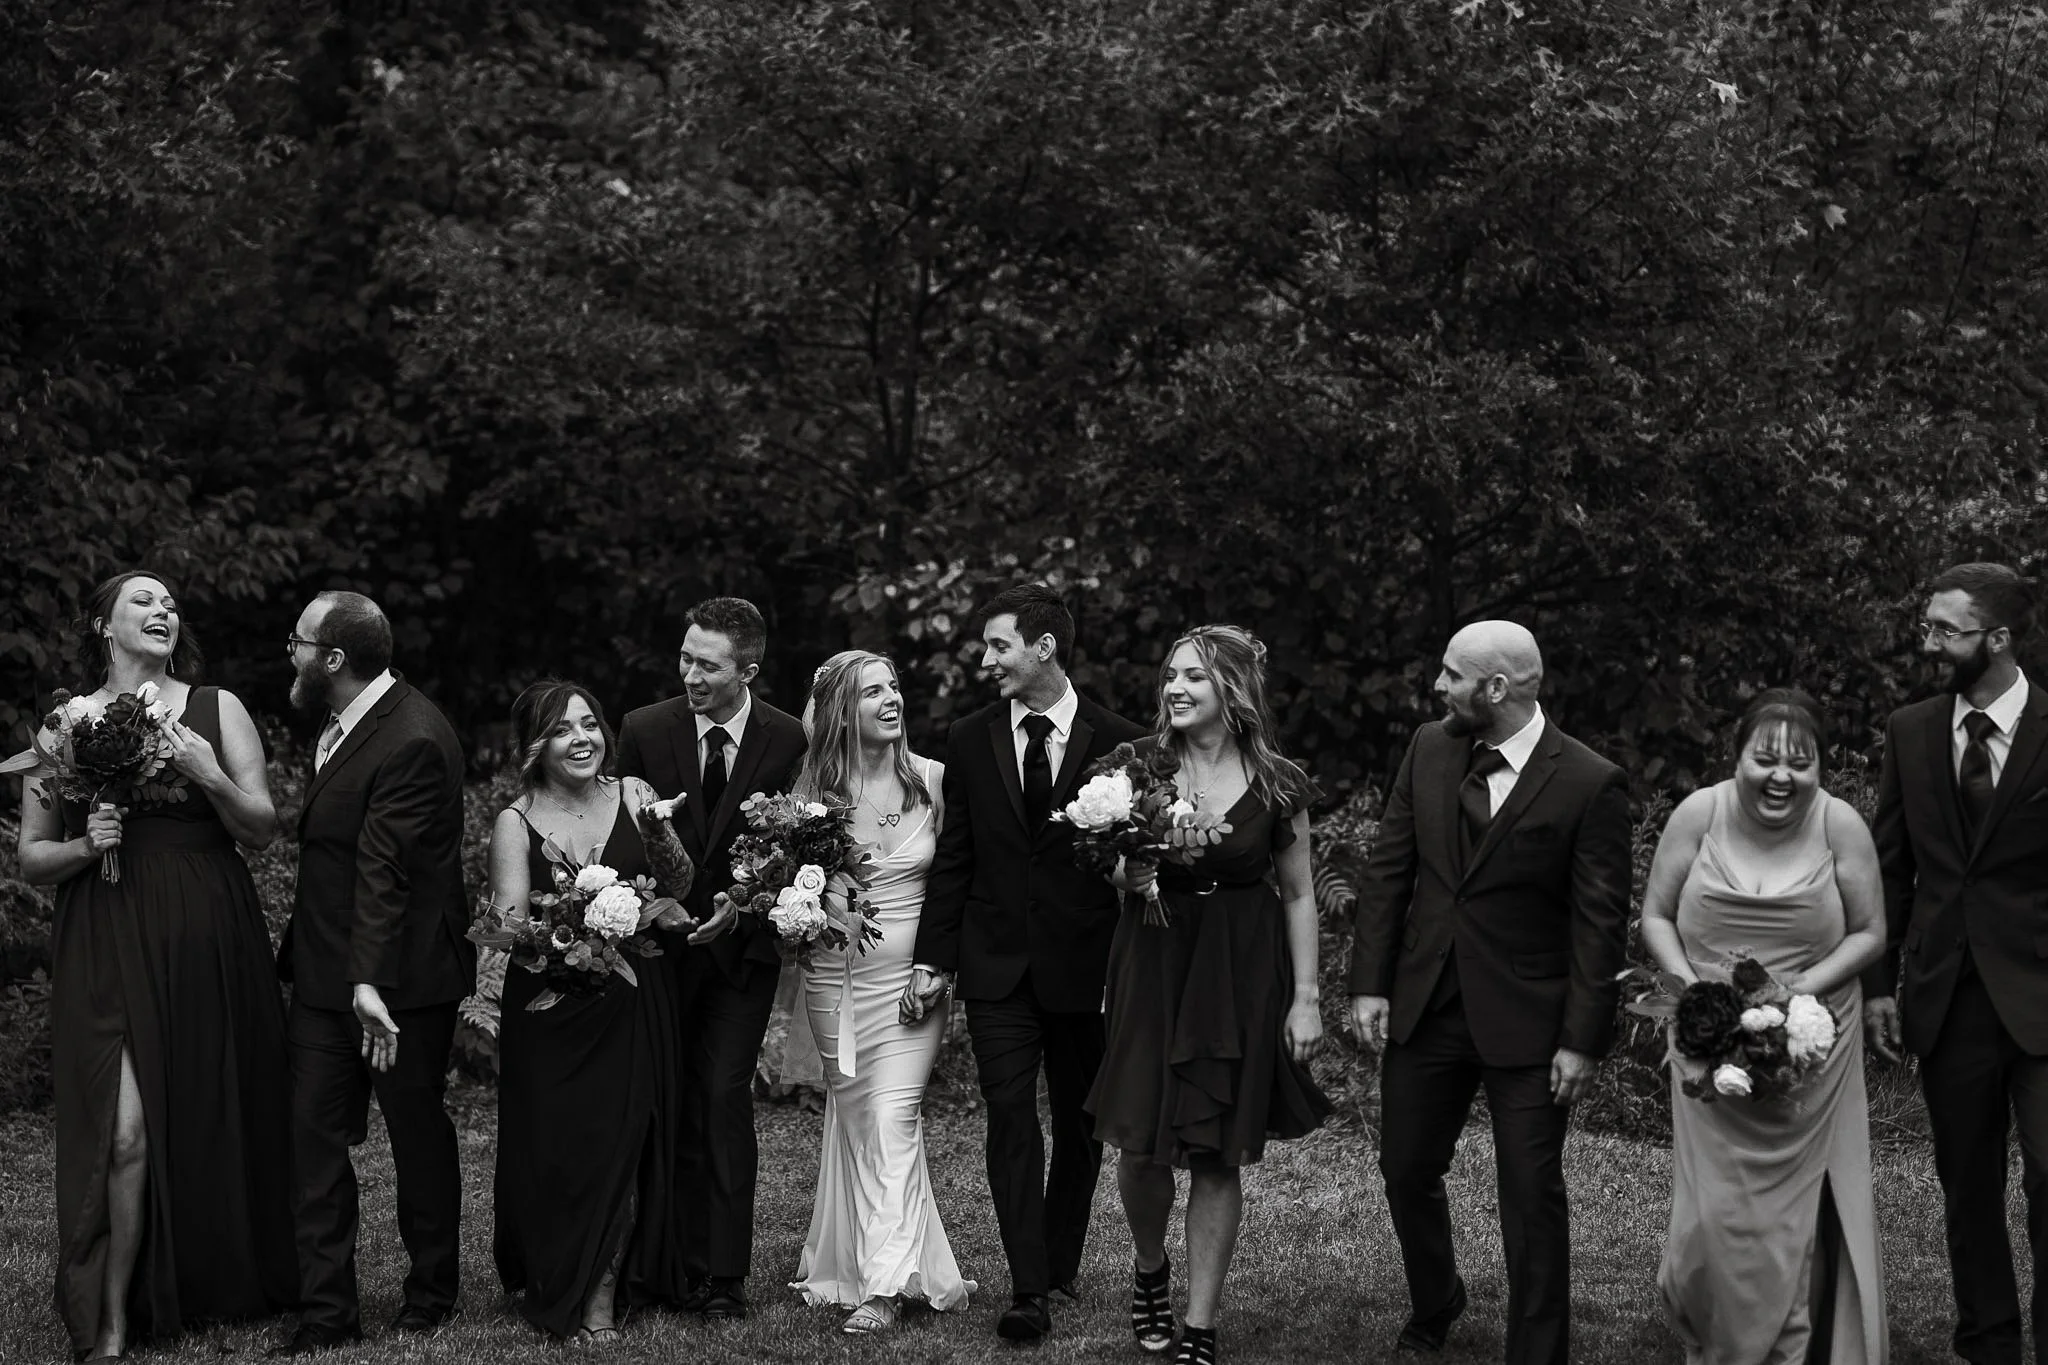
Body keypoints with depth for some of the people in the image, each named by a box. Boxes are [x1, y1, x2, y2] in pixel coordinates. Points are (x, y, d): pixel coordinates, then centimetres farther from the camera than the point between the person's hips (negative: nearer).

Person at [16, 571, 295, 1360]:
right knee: (126, 1132, -11)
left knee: (216, 1121, 6)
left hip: (209, 945, 2)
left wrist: (209, 776, -12)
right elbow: (32, 860, 9)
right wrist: (84, 845, -12)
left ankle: (222, 1289, 25)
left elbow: (263, 830, 4)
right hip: (109, 948, -1)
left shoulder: (217, 710, 7)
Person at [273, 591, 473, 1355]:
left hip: (397, 976, -8)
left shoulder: (413, 742, -22)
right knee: (314, 1134, 4)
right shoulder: (344, 723, 7)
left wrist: (369, 981, -32)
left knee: (418, 1134, 9)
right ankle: (327, 1314, 9)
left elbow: (383, 871, -28)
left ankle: (431, 1295, 26)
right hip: (326, 971, 8)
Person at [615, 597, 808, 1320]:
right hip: (660, 940, 1)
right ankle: (683, 1263, 11)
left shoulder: (786, 741, -5)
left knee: (725, 1098, -7)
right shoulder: (645, 730, -3)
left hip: (741, 942, -1)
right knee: (675, 1105, 4)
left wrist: (742, 900, -15)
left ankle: (726, 1274, -3)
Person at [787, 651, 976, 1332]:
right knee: (855, 1119, 6)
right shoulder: (813, 791, -2)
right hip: (835, 976, 2)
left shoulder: (932, 780, -2)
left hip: (913, 974, -1)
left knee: (893, 1116, -10)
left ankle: (885, 1285, -11)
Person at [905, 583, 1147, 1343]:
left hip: (1087, 965, -1)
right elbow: (953, 859, 6)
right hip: (997, 965, 1)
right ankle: (1029, 1289, -7)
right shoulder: (970, 741, 4)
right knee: (1011, 1119, -6)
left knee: (1079, 1120, 11)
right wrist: (934, 959, 1)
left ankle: (1060, 1260, 28)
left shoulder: (1116, 744, -4)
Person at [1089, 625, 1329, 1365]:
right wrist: (1131, 874, -15)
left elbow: (1298, 895, 3)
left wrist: (1306, 996, -1)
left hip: (1241, 973, -1)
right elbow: (1115, 869, 9)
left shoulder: (1277, 784, -5)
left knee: (1219, 1155, 2)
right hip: (1152, 962, 1)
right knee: (1142, 1145, 2)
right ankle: (1149, 1268, 34)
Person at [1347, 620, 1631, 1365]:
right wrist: (1369, 983, 1)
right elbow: (1388, 868, 5)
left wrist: (1583, 1039, -13)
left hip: (1526, 1020, -5)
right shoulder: (1429, 749, 1)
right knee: (1407, 1170, 17)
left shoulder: (1590, 785, -13)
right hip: (1424, 1006, 5)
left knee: (1532, 1195, 2)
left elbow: (1600, 922, -12)